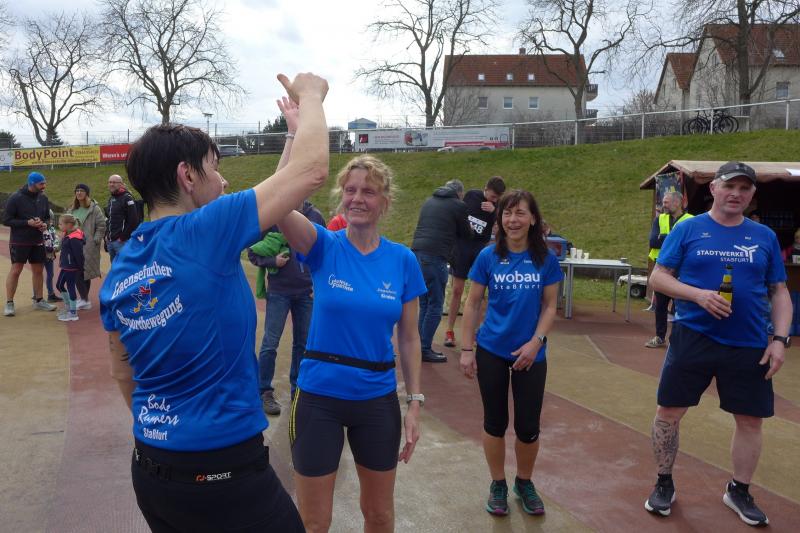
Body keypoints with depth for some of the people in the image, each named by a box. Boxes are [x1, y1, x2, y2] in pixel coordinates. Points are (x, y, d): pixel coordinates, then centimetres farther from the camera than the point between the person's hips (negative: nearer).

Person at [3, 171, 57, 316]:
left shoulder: (43, 198, 3)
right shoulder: (15, 198, -13)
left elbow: (47, 217, 16)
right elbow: (6, 220, -12)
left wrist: (45, 224, -7)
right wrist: (27, 222, -22)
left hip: (37, 242, 5)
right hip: (19, 242, -5)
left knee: (38, 270, 11)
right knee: (15, 270, -1)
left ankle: (38, 301, 23)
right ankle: (9, 303, 7)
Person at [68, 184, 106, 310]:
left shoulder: (94, 208, -5)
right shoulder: (73, 210, 16)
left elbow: (101, 226, -8)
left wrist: (96, 240, -13)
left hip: (88, 247, -6)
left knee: (86, 273, -4)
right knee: (77, 273, 5)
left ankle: (84, 300, 3)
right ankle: (84, 299, 14)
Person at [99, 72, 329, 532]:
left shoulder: (118, 271, 3)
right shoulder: (203, 232, -19)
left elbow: (123, 372, 14)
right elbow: (311, 169, -16)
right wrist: (310, 96, 1)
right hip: (225, 471, -7)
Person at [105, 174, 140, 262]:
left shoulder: (127, 198, -8)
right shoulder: (111, 199, 18)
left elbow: (133, 221, -16)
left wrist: (123, 237, -15)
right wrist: (107, 235, 14)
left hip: (122, 241, -9)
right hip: (110, 241, 9)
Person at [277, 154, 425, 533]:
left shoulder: (403, 260, -3)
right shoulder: (324, 247, -8)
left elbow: (408, 338, 3)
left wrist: (415, 402, 0)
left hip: (378, 399, 2)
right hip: (319, 396, -2)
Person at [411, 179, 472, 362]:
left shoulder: (429, 201, 20)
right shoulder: (458, 205, 1)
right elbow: (466, 234, 10)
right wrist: (470, 231, 32)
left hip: (417, 254, 7)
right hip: (434, 257, -7)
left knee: (424, 304, 15)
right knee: (435, 305, 0)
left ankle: (422, 346, 18)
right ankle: (425, 349, 2)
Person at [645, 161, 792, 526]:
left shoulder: (764, 237, 6)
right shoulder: (687, 229, -2)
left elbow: (779, 292, 10)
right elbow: (658, 278, -3)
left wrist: (780, 339, -1)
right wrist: (699, 294, -19)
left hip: (749, 345, 2)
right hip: (692, 337, -2)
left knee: (750, 419, 10)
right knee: (669, 412, 2)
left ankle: (739, 491, 32)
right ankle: (664, 484, 23)